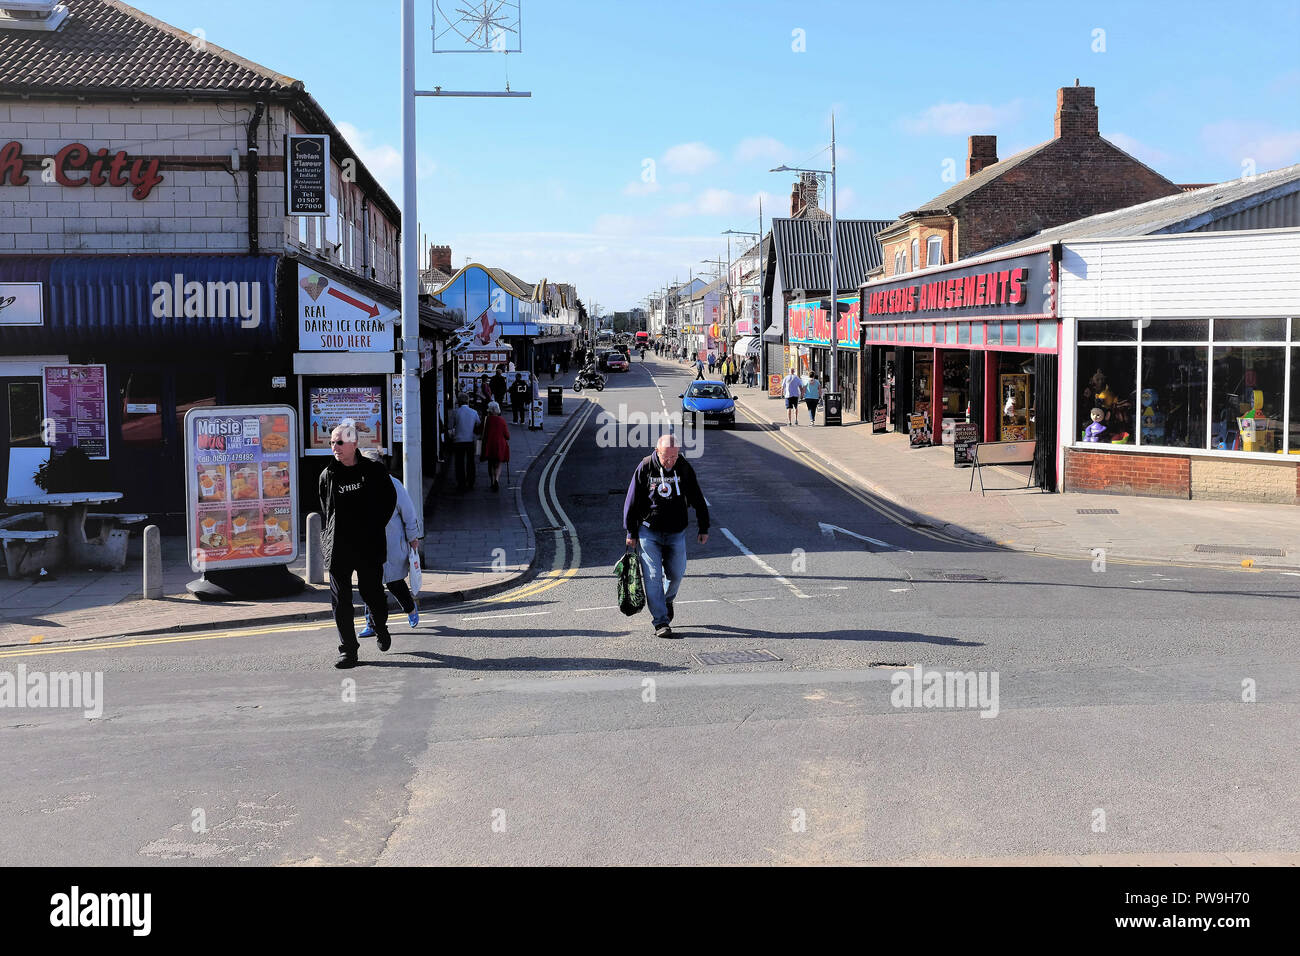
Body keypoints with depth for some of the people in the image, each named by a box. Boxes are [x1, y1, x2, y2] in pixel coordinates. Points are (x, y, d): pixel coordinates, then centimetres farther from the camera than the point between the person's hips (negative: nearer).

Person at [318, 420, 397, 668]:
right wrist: (331, 534, 8)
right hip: (338, 547, 2)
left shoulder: (374, 471, -1)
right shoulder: (327, 476, 5)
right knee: (340, 599, -1)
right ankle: (348, 650, 7)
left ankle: (380, 627, 37)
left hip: (369, 545, -1)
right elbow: (325, 510, 16)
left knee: (371, 591, 5)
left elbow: (389, 499, 11)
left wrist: (376, 526, 5)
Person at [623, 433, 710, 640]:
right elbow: (632, 501, -2)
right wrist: (631, 532, -1)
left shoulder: (684, 468, -3)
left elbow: (698, 500, 7)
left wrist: (704, 528, 8)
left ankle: (666, 602, 40)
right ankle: (661, 622, -4)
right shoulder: (645, 467, -9)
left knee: (676, 573, 9)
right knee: (653, 576, -7)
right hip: (649, 532, -2)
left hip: (676, 532, 2)